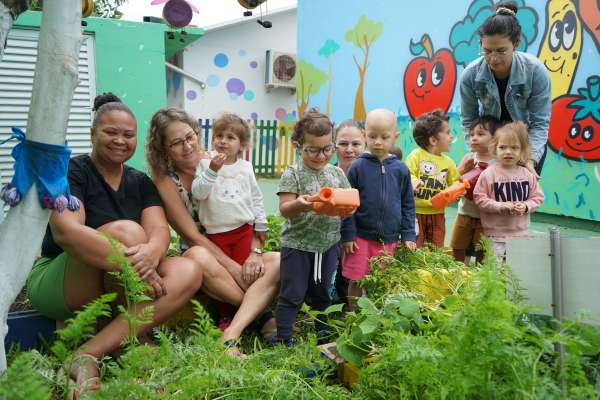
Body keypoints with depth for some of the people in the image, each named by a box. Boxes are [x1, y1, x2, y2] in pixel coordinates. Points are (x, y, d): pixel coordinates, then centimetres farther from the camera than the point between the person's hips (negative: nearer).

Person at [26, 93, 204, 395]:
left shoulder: (141, 182, 7)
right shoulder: (72, 171, -9)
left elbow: (159, 230, -9)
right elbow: (65, 231, -26)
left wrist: (150, 254, -34)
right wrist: (131, 263, -36)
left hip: (116, 288, 6)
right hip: (56, 283, -5)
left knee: (189, 271, -21)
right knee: (125, 231, -31)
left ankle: (89, 354, -29)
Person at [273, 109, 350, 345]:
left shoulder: (337, 173, 4)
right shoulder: (293, 174, -9)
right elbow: (284, 210, -14)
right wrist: (298, 205, -36)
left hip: (329, 243, 4)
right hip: (297, 243, -4)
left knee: (322, 292, 18)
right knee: (292, 294, 1)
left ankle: (322, 330, 35)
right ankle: (282, 337, 12)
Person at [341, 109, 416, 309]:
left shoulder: (401, 169, 2)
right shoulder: (358, 166, -4)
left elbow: (408, 205, 8)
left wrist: (408, 235, 4)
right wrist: (348, 234, -6)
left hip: (390, 239, 2)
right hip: (361, 237, -2)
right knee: (356, 282, 3)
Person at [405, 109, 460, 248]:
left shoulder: (448, 162, 8)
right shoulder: (416, 155, -7)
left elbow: (455, 182, 14)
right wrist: (413, 182, -32)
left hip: (437, 213, 5)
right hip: (416, 211, -5)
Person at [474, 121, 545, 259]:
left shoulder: (528, 175, 2)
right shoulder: (488, 174, -9)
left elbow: (537, 197, 8)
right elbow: (479, 198, -8)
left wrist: (525, 206, -11)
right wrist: (500, 206, -18)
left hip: (520, 233, 4)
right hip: (495, 233, -3)